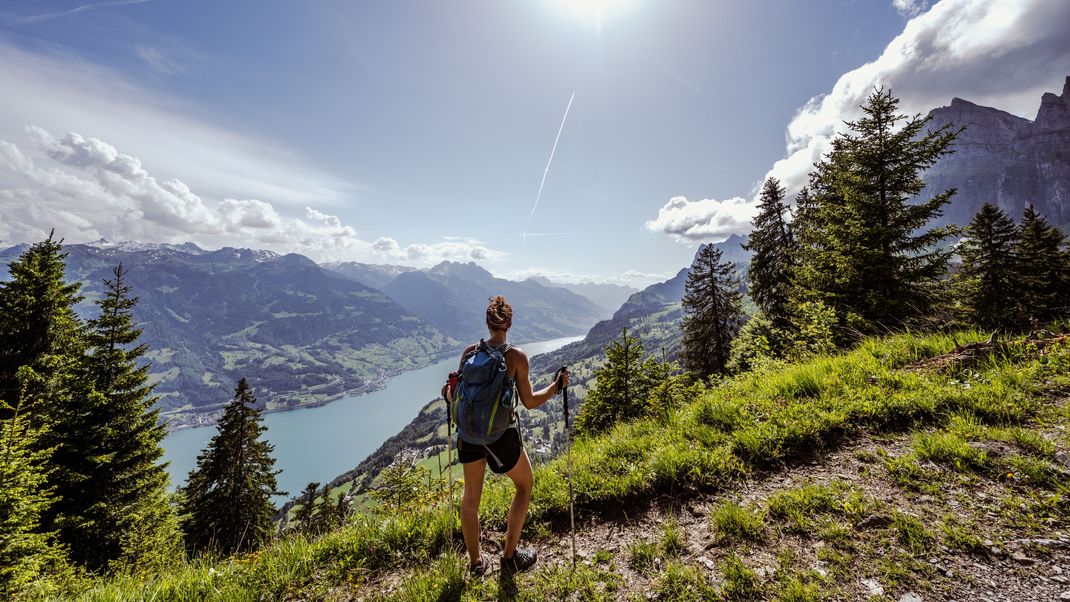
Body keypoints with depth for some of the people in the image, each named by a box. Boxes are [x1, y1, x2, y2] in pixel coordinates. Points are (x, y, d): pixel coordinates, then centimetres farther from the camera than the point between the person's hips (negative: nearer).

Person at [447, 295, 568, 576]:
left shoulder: (469, 352, -4)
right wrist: (557, 384, 3)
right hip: (501, 433, -3)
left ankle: (475, 561, 40)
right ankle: (510, 557, 29)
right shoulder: (516, 356, -13)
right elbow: (530, 402, -9)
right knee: (524, 486, 23)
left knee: (471, 495, 23)